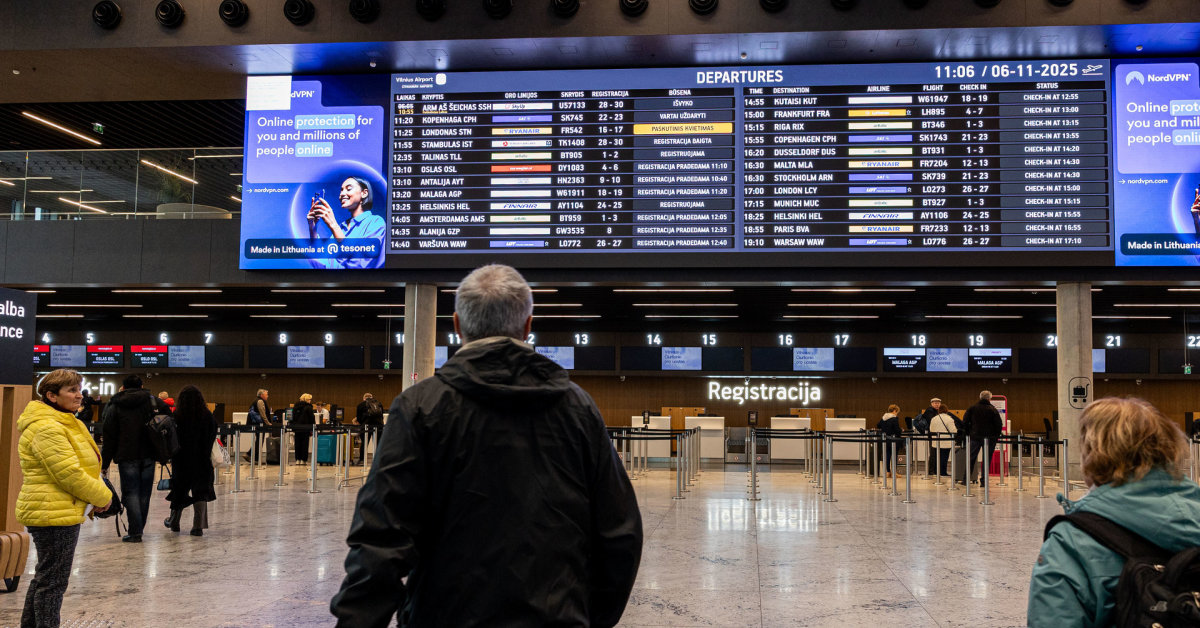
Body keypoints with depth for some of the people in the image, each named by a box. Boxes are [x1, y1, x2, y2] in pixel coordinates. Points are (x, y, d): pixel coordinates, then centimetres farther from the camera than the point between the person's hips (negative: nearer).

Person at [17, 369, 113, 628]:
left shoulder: (62, 423, 15)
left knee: (44, 578, 20)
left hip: (61, 511, 11)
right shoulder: (46, 428, -19)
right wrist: (102, 496, -11)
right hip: (54, 513, -11)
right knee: (52, 581, -5)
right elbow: (69, 473, -23)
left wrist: (99, 493, 2)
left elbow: (81, 465, 19)